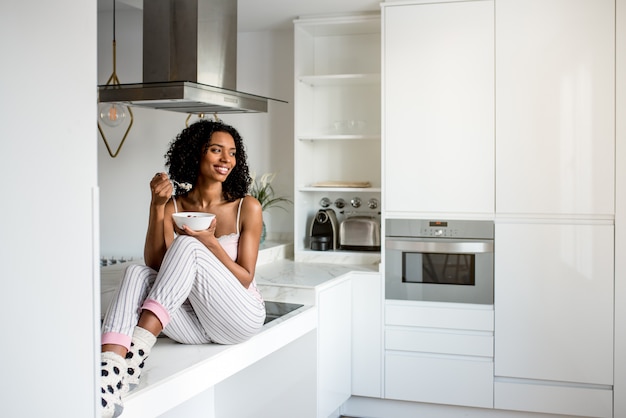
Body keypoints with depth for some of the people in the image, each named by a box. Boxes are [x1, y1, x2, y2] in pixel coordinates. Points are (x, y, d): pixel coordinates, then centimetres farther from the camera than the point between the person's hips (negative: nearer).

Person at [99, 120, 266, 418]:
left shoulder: (247, 207, -3)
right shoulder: (173, 206, 5)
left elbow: (245, 279, -4)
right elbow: (155, 265, -7)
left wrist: (209, 241, -19)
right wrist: (157, 207, -16)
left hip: (239, 317, -3)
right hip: (193, 322, 3)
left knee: (186, 246, -27)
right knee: (137, 273, -26)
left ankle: (137, 350, -39)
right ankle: (110, 372, -47)